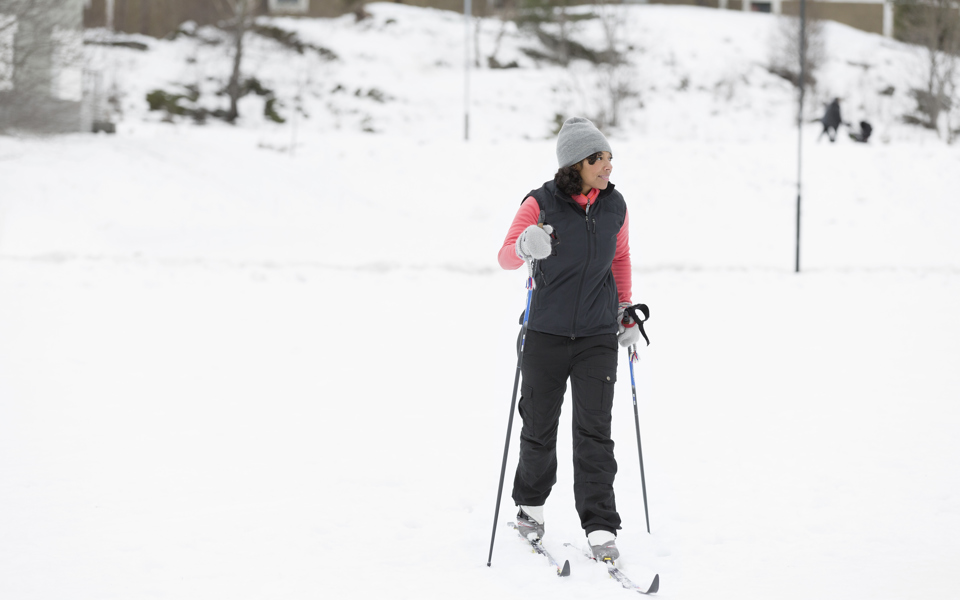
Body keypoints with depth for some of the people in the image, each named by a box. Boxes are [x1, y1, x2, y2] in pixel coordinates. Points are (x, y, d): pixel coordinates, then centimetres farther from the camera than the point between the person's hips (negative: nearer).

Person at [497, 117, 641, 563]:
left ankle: (600, 528, -4)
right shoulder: (541, 204, -9)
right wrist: (525, 248, -34)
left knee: (594, 430, -5)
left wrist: (625, 310, 19)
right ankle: (530, 506, 32)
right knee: (539, 426, 8)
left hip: (598, 335, 2)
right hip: (547, 333, -2)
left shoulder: (614, 207, 3)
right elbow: (505, 257, -11)